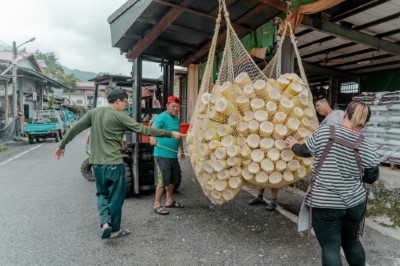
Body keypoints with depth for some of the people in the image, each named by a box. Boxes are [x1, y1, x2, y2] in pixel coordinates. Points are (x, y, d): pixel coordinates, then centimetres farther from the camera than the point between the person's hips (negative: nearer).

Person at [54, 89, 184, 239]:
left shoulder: (94, 112, 6)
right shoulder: (119, 116, -11)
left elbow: (75, 128, 8)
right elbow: (144, 130, -13)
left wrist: (62, 145, 22)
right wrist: (171, 134, -9)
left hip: (97, 163, 6)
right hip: (114, 163, -6)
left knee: (102, 193, 22)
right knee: (116, 196, 10)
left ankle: (105, 222, 4)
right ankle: (114, 230, 22)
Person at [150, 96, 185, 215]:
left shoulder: (176, 119, 14)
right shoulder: (161, 117, -11)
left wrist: (182, 150, 28)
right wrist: (152, 138, -50)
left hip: (173, 155, 8)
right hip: (162, 155, -8)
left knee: (173, 179, 17)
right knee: (163, 181, -3)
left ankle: (169, 201, 33)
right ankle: (157, 204, 11)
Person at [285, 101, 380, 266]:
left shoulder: (323, 133, -10)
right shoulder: (368, 148, -6)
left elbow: (304, 152, 5)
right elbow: (372, 178, 6)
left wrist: (294, 145, 26)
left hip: (324, 204, -3)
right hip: (355, 203, 3)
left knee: (330, 247, 7)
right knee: (351, 242, 25)